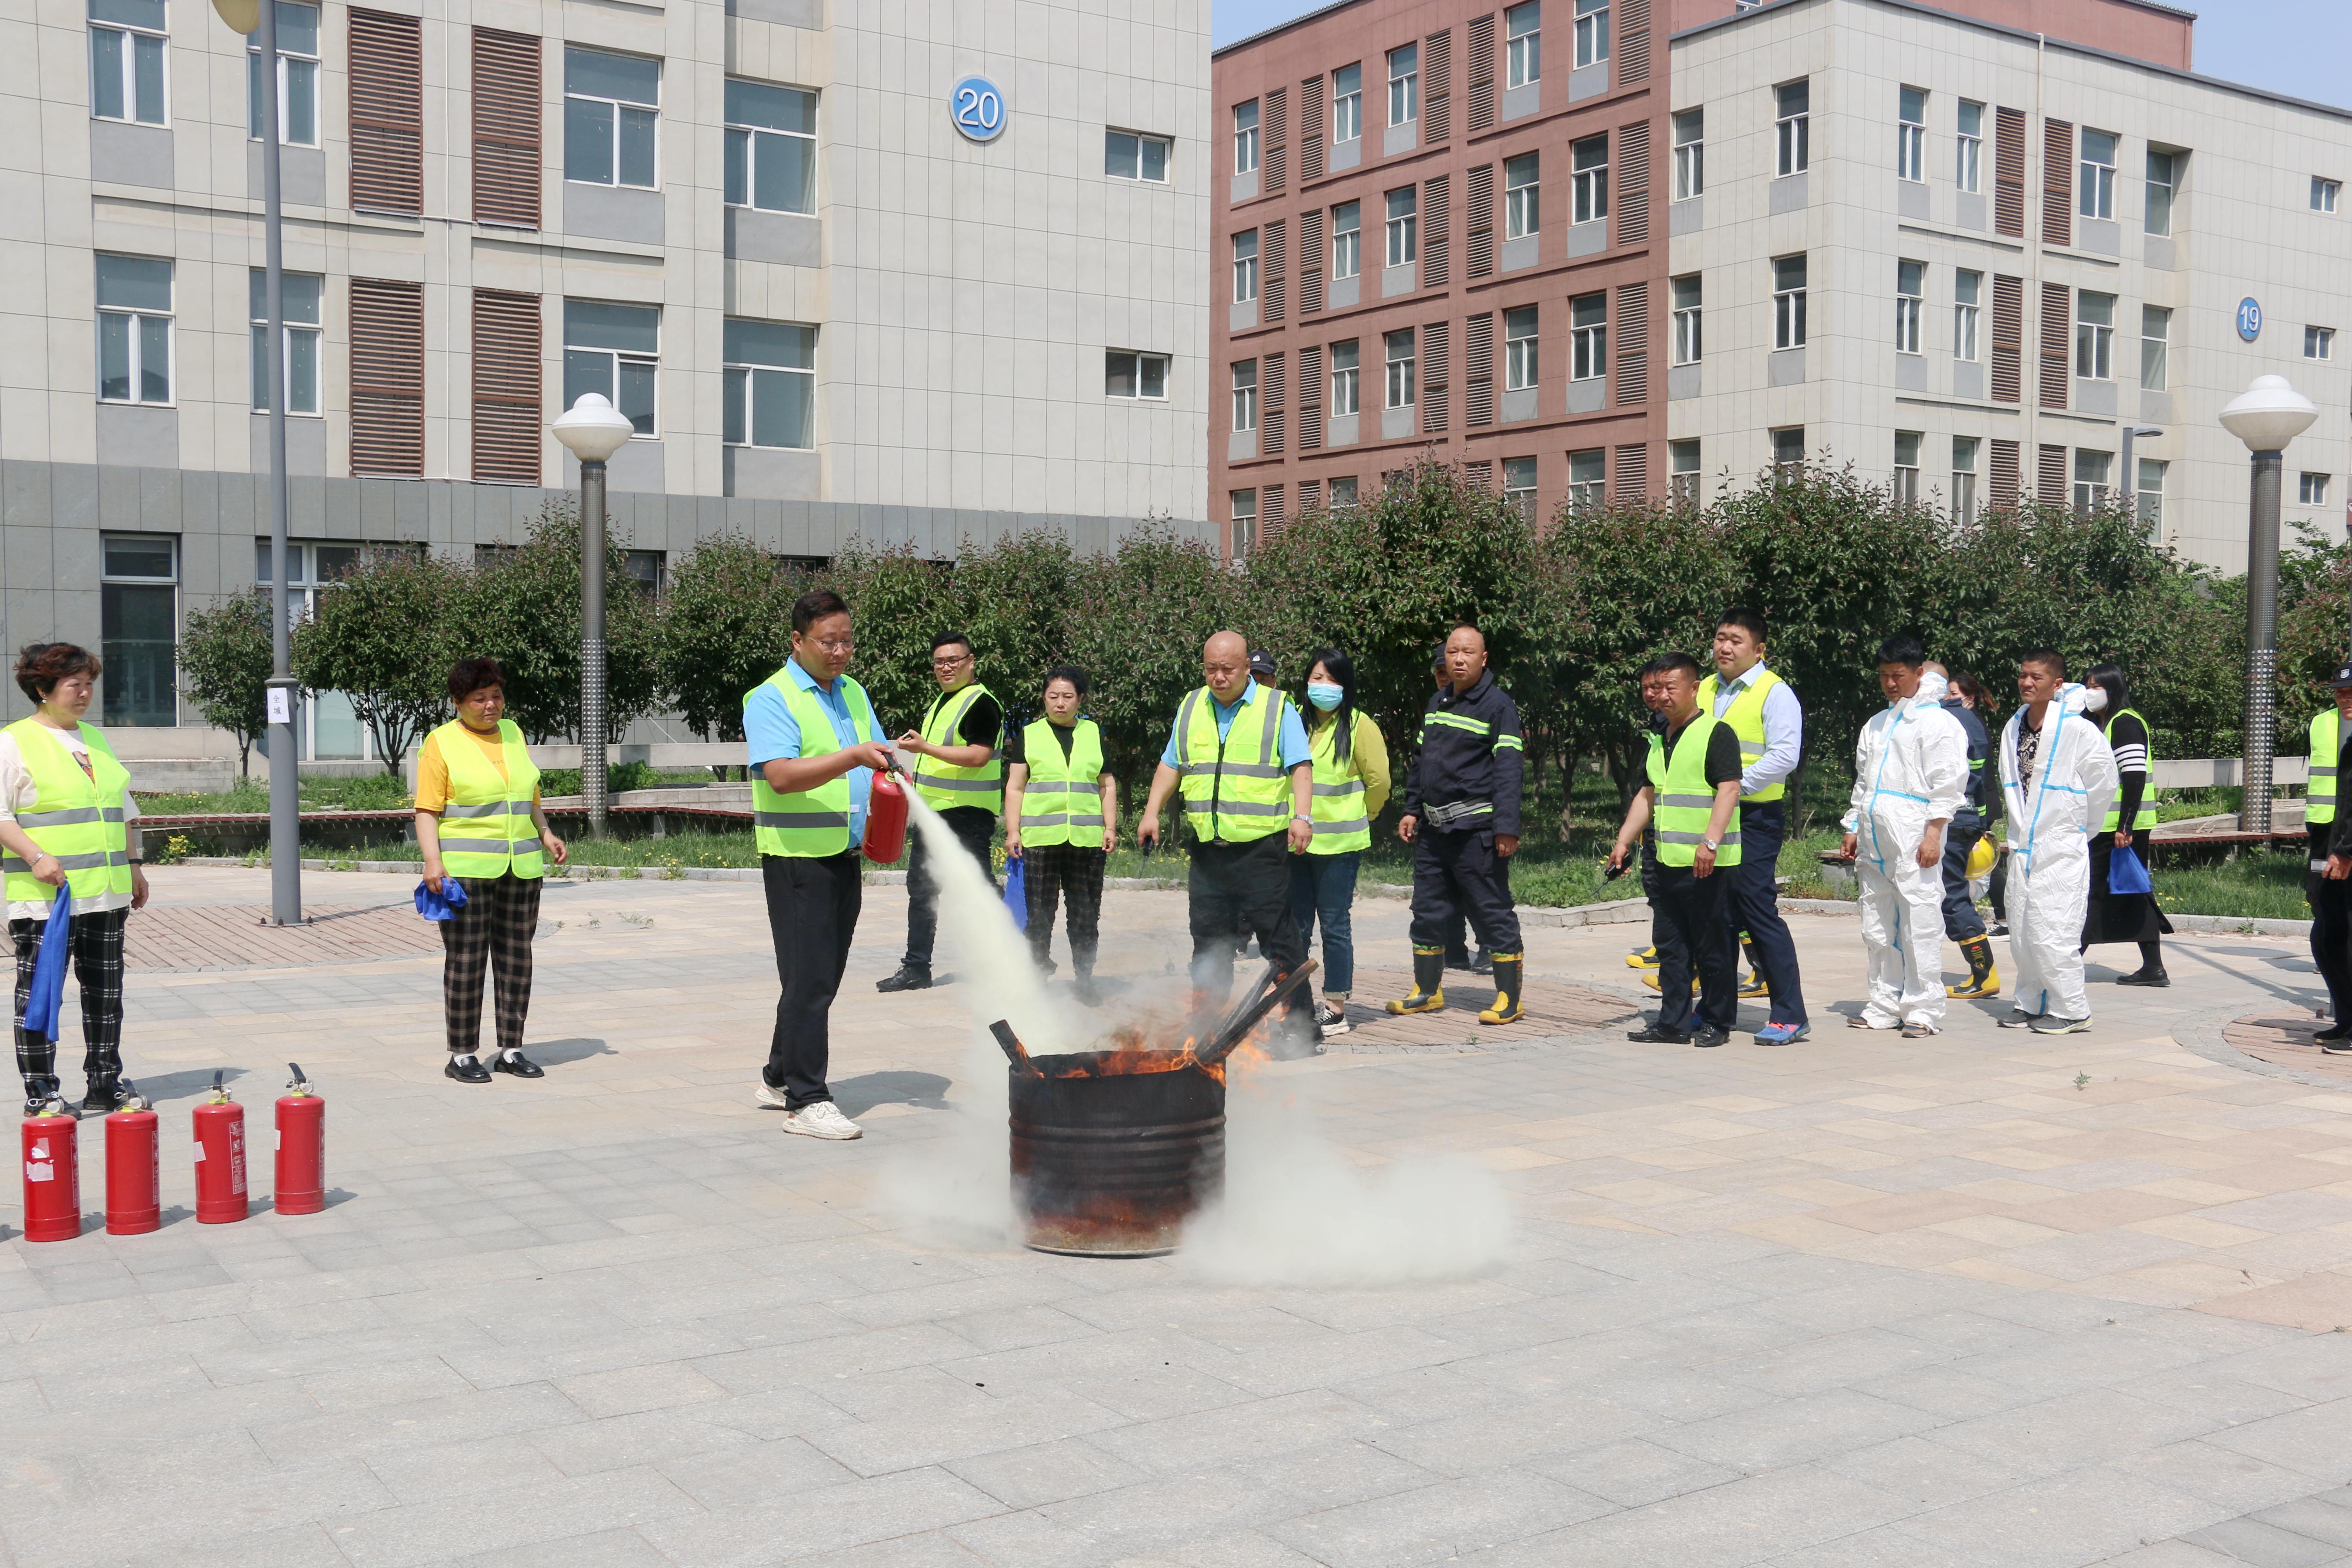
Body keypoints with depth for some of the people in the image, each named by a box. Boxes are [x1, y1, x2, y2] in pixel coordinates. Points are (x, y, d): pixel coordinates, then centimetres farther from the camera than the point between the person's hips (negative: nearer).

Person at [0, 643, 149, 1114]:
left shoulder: (96, 740, 17)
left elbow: (121, 809, 24)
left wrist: (134, 865, 21)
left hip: (106, 895, 7)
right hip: (45, 897, -6)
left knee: (105, 989, 9)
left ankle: (105, 1085, 18)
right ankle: (39, 1092, 6)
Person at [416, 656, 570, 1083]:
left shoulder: (513, 733, 15)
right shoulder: (441, 743, -2)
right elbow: (427, 811, -7)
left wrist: (545, 834, 9)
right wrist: (433, 861, -19)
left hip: (522, 868, 5)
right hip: (466, 870, -5)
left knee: (516, 957, 7)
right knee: (466, 961, -3)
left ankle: (511, 1049, 15)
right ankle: (462, 1055, 4)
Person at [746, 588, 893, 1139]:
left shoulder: (854, 693, 15)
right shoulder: (771, 699, -9)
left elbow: (878, 758, 22)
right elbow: (782, 775, -22)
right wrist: (853, 758, -30)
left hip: (846, 854, 8)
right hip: (797, 858, -8)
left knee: (822, 976, 14)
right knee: (809, 979, -7)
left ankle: (779, 1078, 27)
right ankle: (805, 1101, -3)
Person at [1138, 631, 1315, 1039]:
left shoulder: (1277, 708, 1)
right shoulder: (1190, 709, 15)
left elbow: (1300, 766, -5)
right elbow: (1170, 765, 22)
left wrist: (1302, 815, -18)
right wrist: (1152, 812, 12)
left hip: (1262, 847, -5)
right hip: (1208, 849, 5)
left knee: (1277, 935, -4)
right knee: (1208, 938, 9)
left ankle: (1296, 1021, 2)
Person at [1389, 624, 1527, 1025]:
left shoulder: (1497, 705, -8)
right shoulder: (1437, 703, 15)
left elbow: (1507, 769, -14)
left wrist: (1506, 827, -21)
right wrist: (1412, 809, 16)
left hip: (1476, 829, -8)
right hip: (1434, 828, 8)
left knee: (1493, 913, -3)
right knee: (1428, 912, 12)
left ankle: (1510, 998, 4)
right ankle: (1427, 991, 24)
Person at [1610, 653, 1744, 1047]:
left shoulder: (1716, 733, -8)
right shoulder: (1660, 739, 17)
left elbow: (1729, 789, -16)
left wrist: (1711, 842, -25)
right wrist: (1624, 840, 17)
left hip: (1706, 863, -8)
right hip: (1667, 862, 8)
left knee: (1711, 946, 1)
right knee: (1671, 945, 10)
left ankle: (1717, 1023, 11)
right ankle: (1673, 1022, 16)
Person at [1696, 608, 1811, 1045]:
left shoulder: (1775, 693, -6)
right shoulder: (1704, 691, 15)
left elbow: (1784, 756, -15)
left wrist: (1735, 784, -19)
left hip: (1755, 817, -7)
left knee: (1759, 910, -10)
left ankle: (1790, 1016, -4)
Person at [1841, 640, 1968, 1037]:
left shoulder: (1936, 722, -1)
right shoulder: (1875, 725, 23)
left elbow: (1947, 785, -7)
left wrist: (1933, 834, -15)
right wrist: (1853, 828, 20)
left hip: (1913, 838, -7)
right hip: (1874, 841, 8)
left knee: (1920, 923, -7)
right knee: (1877, 927, 9)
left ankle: (1923, 1010, -3)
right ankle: (1884, 1007, 16)